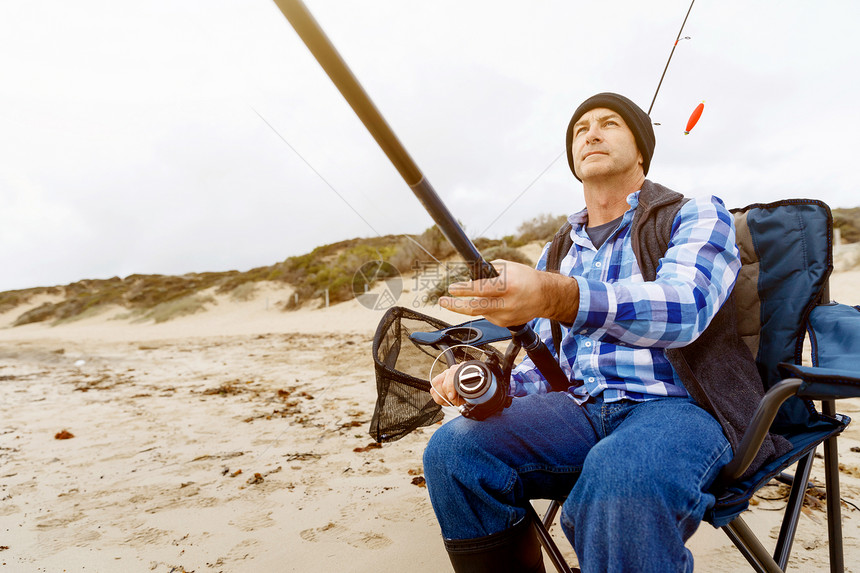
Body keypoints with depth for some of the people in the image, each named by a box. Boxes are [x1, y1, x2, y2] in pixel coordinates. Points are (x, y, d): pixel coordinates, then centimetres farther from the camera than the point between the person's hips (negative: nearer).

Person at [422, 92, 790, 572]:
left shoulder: (697, 216, 2)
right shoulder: (557, 254, 19)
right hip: (582, 409, 5)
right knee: (453, 450, -19)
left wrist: (558, 298, -39)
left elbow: (683, 307, -20)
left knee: (619, 480, -39)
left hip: (682, 406, -4)